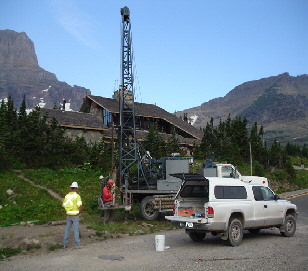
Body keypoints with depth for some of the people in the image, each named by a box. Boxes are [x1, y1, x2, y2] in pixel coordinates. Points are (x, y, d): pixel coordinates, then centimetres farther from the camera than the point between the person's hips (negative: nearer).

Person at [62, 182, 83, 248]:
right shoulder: (77, 196, -13)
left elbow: (64, 205, 11)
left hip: (68, 215, 5)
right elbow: (80, 206, -20)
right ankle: (77, 244, 3)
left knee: (67, 229, 13)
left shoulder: (67, 195, 5)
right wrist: (79, 212, -4)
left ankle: (65, 244, 18)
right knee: (76, 229, 0)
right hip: (75, 215, -5)